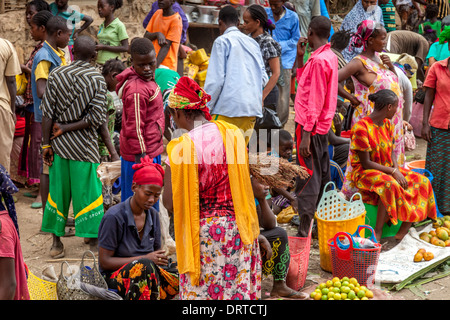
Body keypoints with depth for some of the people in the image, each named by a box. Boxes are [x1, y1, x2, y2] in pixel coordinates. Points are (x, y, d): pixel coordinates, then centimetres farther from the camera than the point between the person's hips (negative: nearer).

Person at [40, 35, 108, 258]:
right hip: (84, 145, -3)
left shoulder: (56, 74, -1)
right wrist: (67, 128, -6)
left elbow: (47, 113, -3)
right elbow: (97, 117, -14)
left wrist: (46, 143, 2)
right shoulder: (97, 79, -7)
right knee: (87, 191, 7)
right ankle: (94, 239, 16)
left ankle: (56, 242, 16)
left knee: (58, 190, 11)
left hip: (59, 143, 3)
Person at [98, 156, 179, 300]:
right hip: (114, 276, -6)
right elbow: (105, 261, -12)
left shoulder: (153, 215, 6)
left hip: (147, 274, 6)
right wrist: (145, 259, -19)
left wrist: (161, 258, -11)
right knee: (145, 266, -37)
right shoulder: (114, 216, -13)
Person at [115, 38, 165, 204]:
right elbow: (135, 128, -22)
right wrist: (142, 158, -20)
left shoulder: (146, 79, 7)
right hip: (142, 154, -10)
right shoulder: (137, 91, -23)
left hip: (150, 151, 10)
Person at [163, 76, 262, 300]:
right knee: (239, 287, 15)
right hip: (237, 228, 5)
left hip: (203, 233, -4)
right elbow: (244, 179, 8)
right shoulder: (233, 133, -2)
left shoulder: (181, 149, -16)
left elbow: (170, 204, -11)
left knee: (202, 290, 10)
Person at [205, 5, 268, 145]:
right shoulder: (253, 43, 18)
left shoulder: (222, 41, 0)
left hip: (229, 107, -6)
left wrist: (206, 109, -2)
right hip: (253, 107, 6)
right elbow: (264, 78, 15)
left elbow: (216, 79, -7)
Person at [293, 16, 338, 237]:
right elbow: (304, 82, 21)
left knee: (307, 178, -9)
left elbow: (315, 100, -22)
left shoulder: (318, 60, -17)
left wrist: (306, 134, -23)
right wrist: (300, 57, 13)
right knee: (321, 176, 16)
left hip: (310, 127, -10)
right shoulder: (330, 56, 13)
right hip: (322, 125, 10)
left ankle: (305, 231, -8)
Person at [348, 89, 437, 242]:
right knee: (390, 185, -38)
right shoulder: (362, 127, -20)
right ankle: (378, 232, -30)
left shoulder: (387, 124, 7)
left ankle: (404, 231, -13)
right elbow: (366, 163, -20)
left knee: (422, 182, -11)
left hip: (387, 169, 8)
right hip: (365, 173, -8)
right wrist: (393, 171, -21)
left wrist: (397, 170, -10)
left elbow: (391, 152, 9)